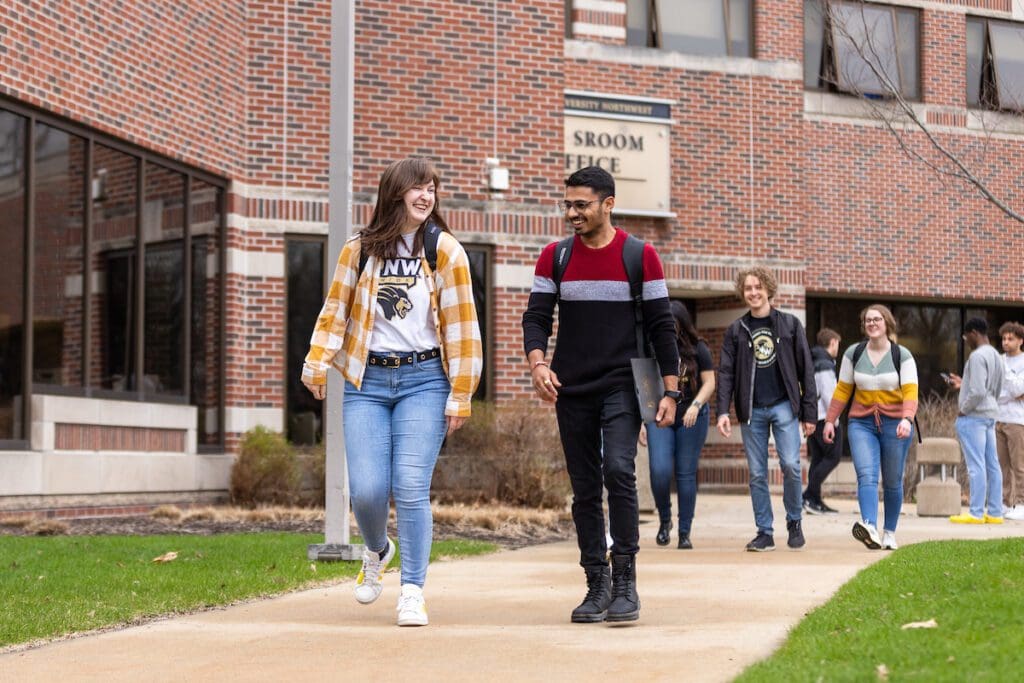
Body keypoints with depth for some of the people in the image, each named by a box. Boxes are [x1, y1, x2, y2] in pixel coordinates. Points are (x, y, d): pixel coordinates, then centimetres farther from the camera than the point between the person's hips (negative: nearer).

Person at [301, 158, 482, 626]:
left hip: (423, 380, -1)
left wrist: (460, 394, -3)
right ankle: (378, 552, 27)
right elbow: (335, 311, 12)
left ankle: (412, 592, -3)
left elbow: (460, 324, 1)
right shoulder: (359, 250, 7)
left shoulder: (445, 251, 2)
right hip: (367, 382, 2)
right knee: (366, 490, -6)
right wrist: (317, 365, 0)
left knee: (411, 486, -13)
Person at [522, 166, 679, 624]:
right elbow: (537, 316, 2)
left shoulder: (640, 257, 0)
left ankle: (625, 581, -14)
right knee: (585, 489, 6)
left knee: (618, 471, -21)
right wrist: (538, 363, -18)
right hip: (571, 391, 3)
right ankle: (597, 585, 14)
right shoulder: (554, 258, 7)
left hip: (620, 385, -3)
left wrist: (670, 390, -4)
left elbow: (661, 326, 2)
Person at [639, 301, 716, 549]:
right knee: (660, 471, -13)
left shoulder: (697, 348, 1)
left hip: (691, 418, -1)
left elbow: (709, 382, 1)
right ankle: (664, 519, 12)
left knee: (686, 474, 1)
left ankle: (685, 533, 8)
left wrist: (696, 405, -16)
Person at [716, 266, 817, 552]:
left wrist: (809, 412, 1)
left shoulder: (789, 324, 6)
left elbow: (805, 369, 5)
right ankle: (764, 532, 9)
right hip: (752, 410, 2)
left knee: (790, 465, -13)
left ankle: (794, 522, 7)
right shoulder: (736, 330, 8)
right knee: (757, 474, 2)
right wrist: (723, 411, -7)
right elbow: (726, 372, 5)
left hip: (784, 405, -2)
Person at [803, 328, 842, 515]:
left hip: (812, 418, 9)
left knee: (817, 458, 9)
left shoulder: (812, 363, 18)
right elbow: (827, 393, -17)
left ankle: (815, 501, 7)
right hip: (825, 417, -9)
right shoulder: (825, 364, -11)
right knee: (832, 456, -7)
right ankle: (809, 496, -13)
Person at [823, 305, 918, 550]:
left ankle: (889, 532, 20)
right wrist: (830, 420, 9)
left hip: (895, 424, -1)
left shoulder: (902, 355, -2)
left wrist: (906, 419, -27)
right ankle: (870, 528, -34)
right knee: (866, 475, -18)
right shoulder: (853, 354, 6)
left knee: (892, 482, 6)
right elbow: (842, 390, 12)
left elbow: (910, 391, -11)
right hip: (861, 424, 1)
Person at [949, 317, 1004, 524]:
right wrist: (963, 384, 25)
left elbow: (978, 392, -22)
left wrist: (963, 409, -8)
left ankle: (976, 513, -9)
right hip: (990, 415, 10)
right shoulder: (996, 356, 15)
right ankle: (995, 513, 9)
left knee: (976, 465, -8)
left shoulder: (977, 356, -15)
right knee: (992, 465, 8)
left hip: (973, 416, -10)